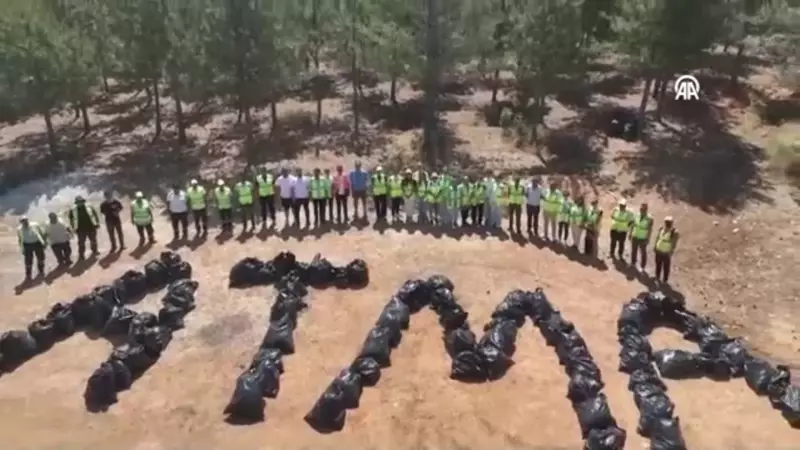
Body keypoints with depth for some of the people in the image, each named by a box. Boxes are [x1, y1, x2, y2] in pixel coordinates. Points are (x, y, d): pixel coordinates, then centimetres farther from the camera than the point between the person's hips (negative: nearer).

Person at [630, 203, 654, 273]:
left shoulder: (649, 218, -18)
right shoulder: (636, 215, -7)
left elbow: (650, 229, -13)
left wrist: (648, 239, -13)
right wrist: (630, 234, 8)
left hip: (643, 238, -4)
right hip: (635, 237, 4)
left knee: (643, 252, 9)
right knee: (633, 250, 18)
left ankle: (643, 267, 21)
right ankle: (633, 263, 37)